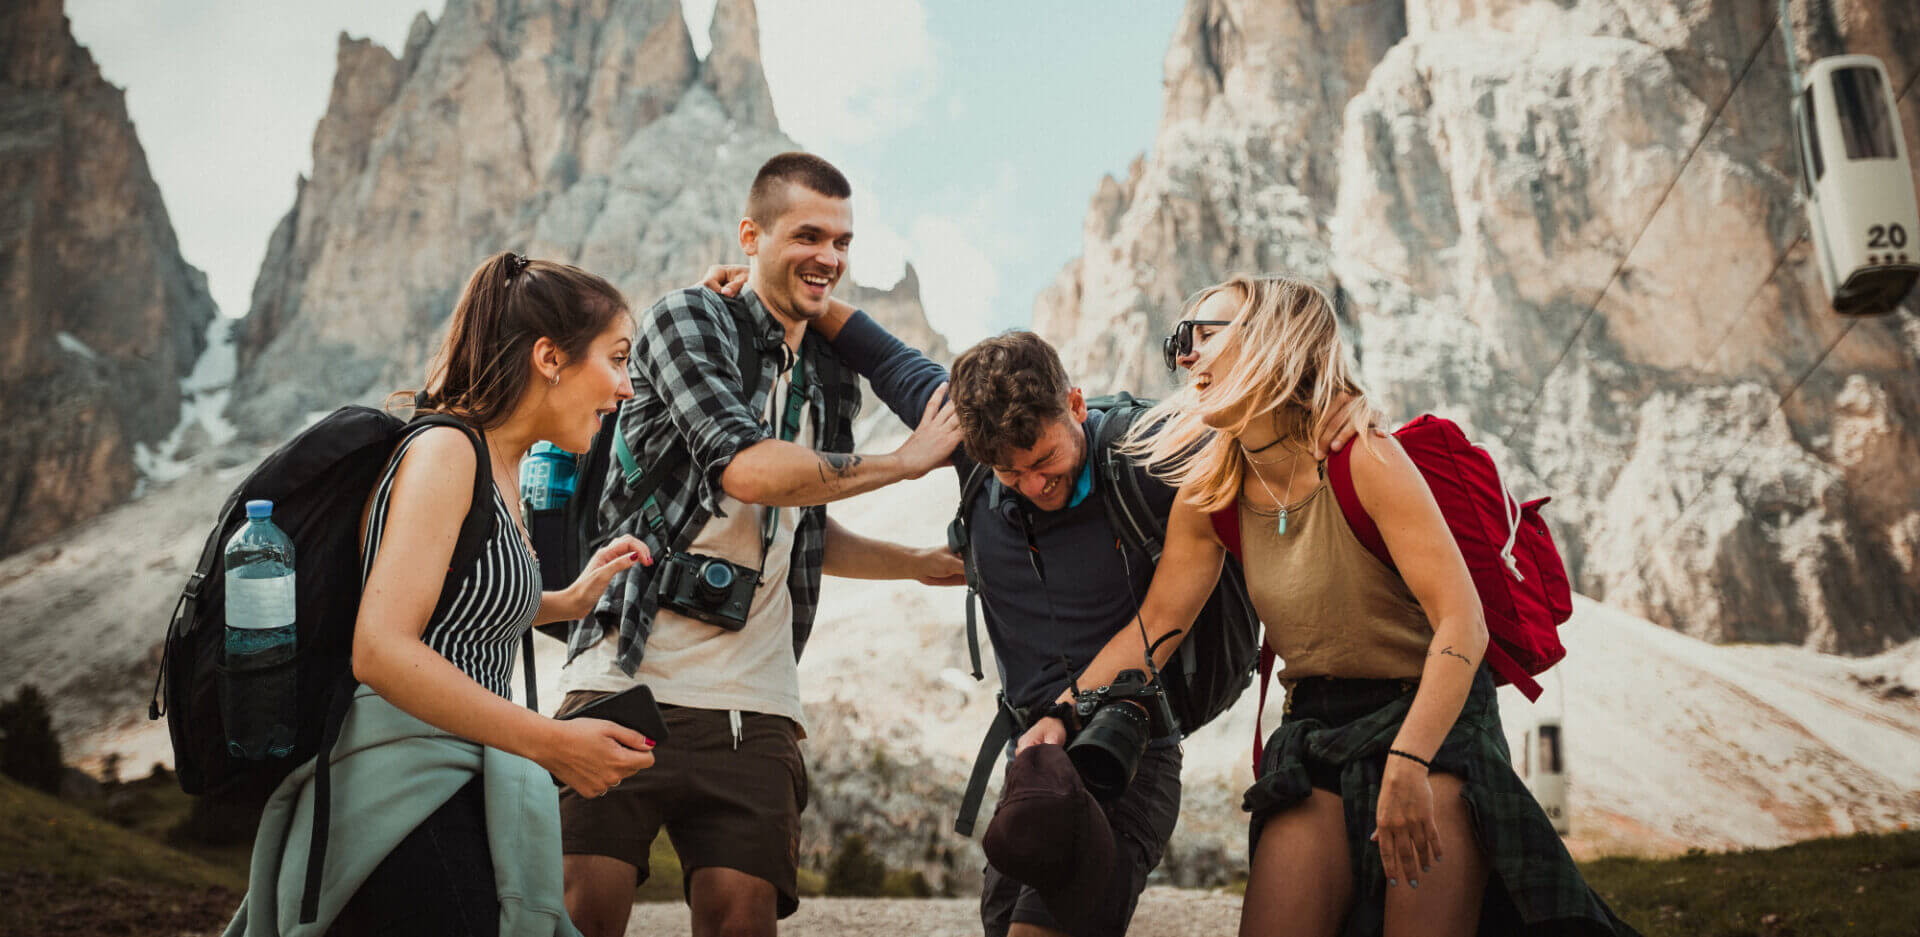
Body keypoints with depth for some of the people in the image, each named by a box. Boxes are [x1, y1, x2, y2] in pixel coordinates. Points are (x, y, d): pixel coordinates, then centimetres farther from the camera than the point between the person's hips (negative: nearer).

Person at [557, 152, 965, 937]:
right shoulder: (689, 320, -1)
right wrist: (907, 461, -7)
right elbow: (747, 468, -18)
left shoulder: (832, 382, 18)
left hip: (752, 705, 5)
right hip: (630, 678, -5)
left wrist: (933, 564, 21)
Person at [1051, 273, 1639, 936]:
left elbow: (1462, 622, -23)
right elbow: (1156, 623, 3)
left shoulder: (1364, 459, -18)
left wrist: (1409, 763, -33)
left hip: (1432, 718, -4)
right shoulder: (1209, 495, 0)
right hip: (1315, 734, 5)